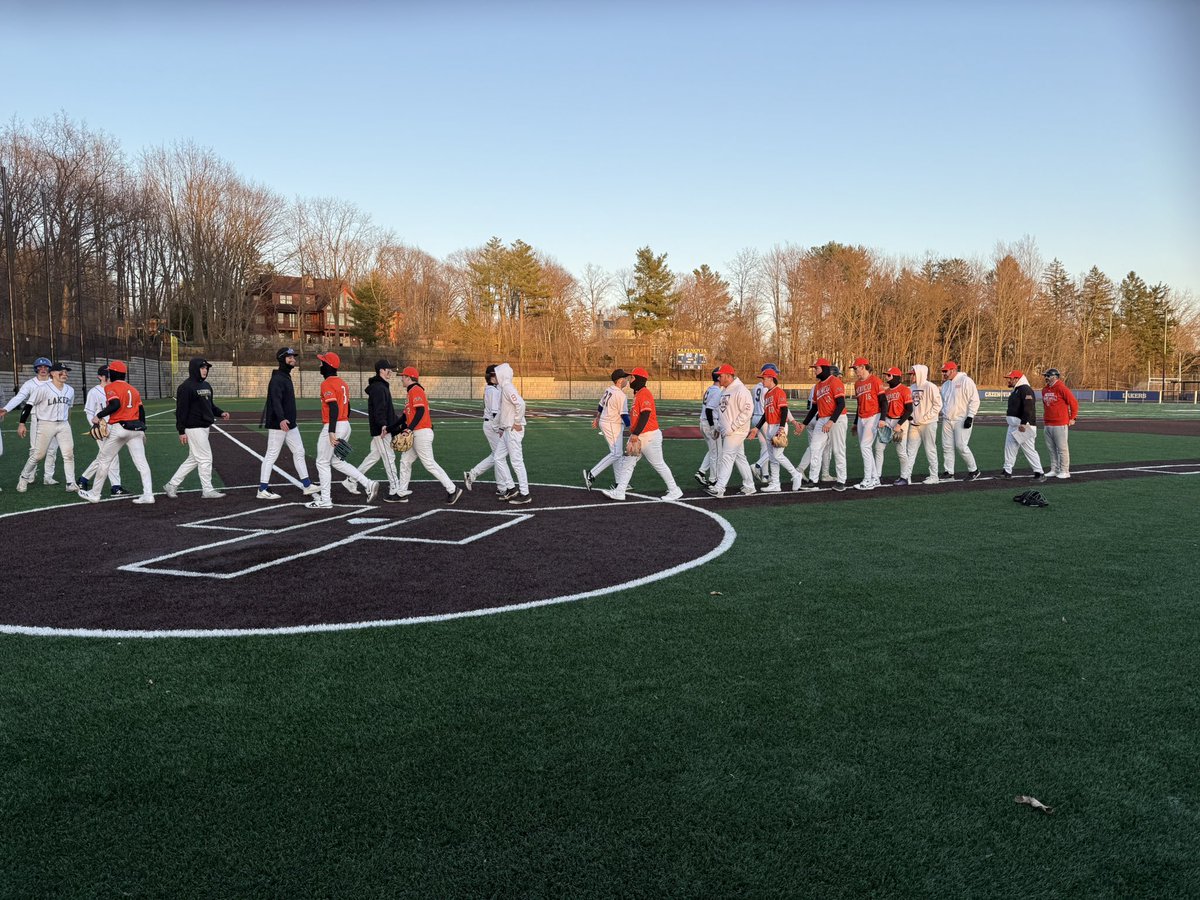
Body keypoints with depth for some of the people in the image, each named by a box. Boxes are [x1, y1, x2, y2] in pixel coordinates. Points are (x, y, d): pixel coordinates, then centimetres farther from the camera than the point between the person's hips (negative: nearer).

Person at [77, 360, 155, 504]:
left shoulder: (110, 387, -2)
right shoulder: (134, 389, 17)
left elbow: (115, 405, -20)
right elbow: (141, 411, 17)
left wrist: (99, 416, -11)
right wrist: (142, 430, 24)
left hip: (118, 427, -5)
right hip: (136, 429, 5)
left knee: (104, 461, 9)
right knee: (141, 462, 0)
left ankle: (95, 494, 17)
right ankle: (148, 495, -7)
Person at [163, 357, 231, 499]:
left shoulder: (207, 386, 15)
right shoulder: (186, 387, -12)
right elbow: (181, 410, -14)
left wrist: (220, 413, 5)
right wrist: (181, 431, -17)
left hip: (204, 427, 9)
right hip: (194, 428, -9)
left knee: (194, 459, 14)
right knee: (205, 459, -4)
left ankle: (171, 485, 22)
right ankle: (207, 490, 6)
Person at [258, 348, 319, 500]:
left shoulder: (287, 377, 15)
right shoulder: (277, 379, -16)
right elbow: (275, 400, -29)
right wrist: (281, 419, -42)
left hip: (290, 424, 10)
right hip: (277, 425, -10)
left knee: (299, 452, 10)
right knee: (271, 455, -4)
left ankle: (307, 486, 14)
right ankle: (262, 491, 2)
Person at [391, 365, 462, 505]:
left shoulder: (416, 390, -11)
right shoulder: (410, 392, 20)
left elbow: (421, 411, -23)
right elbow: (407, 414, 25)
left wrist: (410, 428, -28)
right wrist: (392, 428, 25)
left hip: (422, 433, -11)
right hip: (415, 434, 11)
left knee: (429, 463, -10)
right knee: (405, 461, 13)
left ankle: (452, 490, -8)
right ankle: (402, 493, 20)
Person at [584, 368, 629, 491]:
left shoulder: (608, 389, 6)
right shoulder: (621, 396, -20)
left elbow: (600, 406, 18)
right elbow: (624, 415, -20)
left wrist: (597, 418, 31)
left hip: (604, 422, 10)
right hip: (612, 425, -10)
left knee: (617, 453, 14)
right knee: (615, 454, -8)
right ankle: (591, 474, -13)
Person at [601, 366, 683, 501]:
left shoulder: (644, 393, -16)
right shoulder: (637, 394, 14)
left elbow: (645, 415, -25)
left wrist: (636, 433, -28)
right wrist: (633, 432, 23)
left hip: (649, 436, -10)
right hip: (639, 437, 10)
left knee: (658, 464, 0)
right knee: (627, 462, 5)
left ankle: (675, 491, 12)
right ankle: (619, 492, 6)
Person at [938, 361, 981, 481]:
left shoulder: (966, 381, -9)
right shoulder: (945, 384, 14)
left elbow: (974, 400, -13)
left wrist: (970, 416, -17)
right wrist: (943, 414, 15)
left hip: (962, 420, -7)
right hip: (947, 420, 7)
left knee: (961, 446, -9)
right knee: (947, 446, 4)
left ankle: (973, 470, 7)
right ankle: (948, 472, 9)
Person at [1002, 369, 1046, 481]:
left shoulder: (1025, 390, -14)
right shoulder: (1015, 391, 18)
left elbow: (1029, 408, -24)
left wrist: (1023, 423, -29)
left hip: (1023, 426, -10)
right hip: (1013, 425, 10)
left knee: (1029, 449, -7)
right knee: (1009, 447, 10)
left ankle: (1039, 473, 0)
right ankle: (1007, 471, 16)